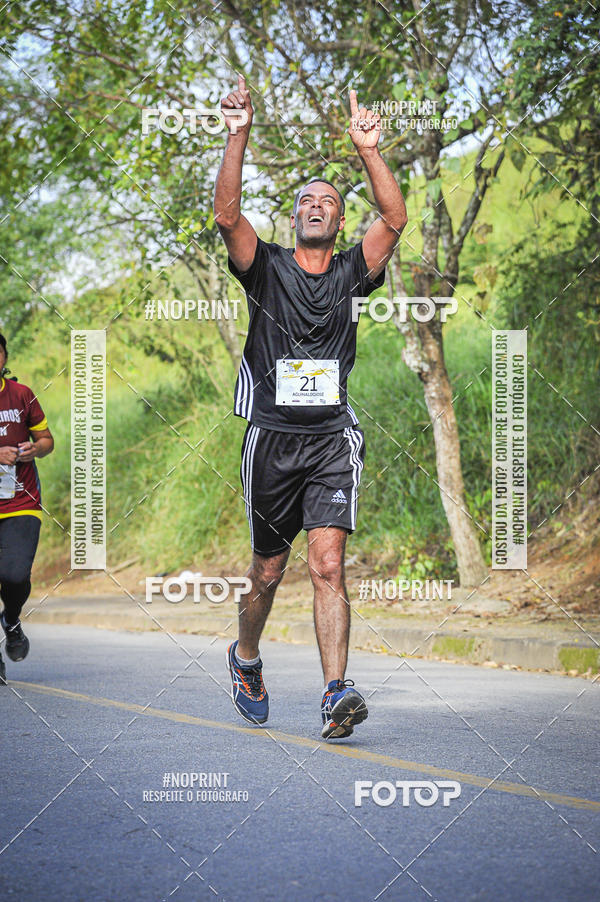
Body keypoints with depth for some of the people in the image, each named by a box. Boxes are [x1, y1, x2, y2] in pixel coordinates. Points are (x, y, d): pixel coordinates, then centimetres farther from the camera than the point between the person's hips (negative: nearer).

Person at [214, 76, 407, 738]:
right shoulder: (266, 268, 6)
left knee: (327, 566, -14)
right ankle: (246, 658, 39)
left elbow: (394, 220, -8)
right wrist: (238, 137, -21)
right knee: (268, 571, 12)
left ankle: (336, 695, -21)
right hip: (271, 436, 0)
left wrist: (368, 151, -18)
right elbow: (226, 214, -11)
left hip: (332, 439, 0)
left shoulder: (352, 273, 8)